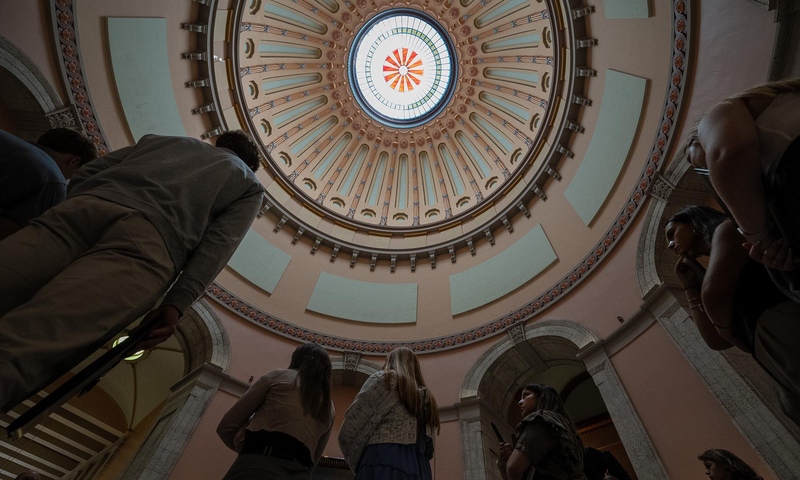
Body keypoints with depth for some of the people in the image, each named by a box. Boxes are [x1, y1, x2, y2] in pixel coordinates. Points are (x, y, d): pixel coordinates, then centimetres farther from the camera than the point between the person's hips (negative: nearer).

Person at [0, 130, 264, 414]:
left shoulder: (160, 139, 39)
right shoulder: (250, 185, 28)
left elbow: (83, 174, 28)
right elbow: (219, 243, 7)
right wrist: (177, 304, -2)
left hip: (85, 205, 4)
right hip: (150, 239, -4)